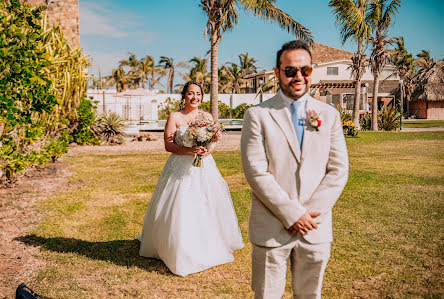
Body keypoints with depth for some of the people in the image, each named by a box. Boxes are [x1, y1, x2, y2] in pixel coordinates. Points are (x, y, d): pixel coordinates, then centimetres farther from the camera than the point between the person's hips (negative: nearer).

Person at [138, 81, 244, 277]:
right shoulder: (175, 117, -1)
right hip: (181, 168, -3)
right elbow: (168, 145, -7)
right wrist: (189, 150, -21)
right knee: (179, 209, -4)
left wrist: (208, 150, -13)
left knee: (207, 207, 5)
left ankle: (207, 249, 22)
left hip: (204, 167, 4)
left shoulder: (207, 117, 10)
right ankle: (179, 251, 11)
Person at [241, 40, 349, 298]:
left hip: (316, 229, 3)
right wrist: (293, 214, -15)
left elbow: (339, 170, 1)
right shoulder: (257, 116, -4)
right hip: (271, 229, -2)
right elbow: (256, 172, -11)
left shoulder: (329, 115, 6)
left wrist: (309, 213, -10)